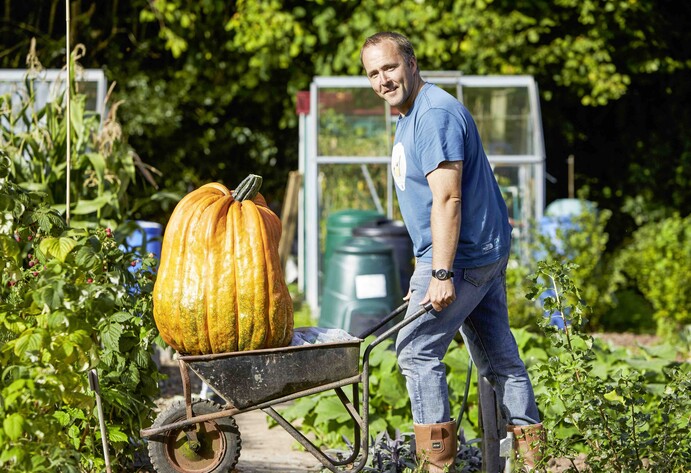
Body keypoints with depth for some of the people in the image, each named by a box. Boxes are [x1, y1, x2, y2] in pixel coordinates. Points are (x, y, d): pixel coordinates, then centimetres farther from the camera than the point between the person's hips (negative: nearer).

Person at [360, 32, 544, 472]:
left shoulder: (435, 114, -18)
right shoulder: (410, 115, 16)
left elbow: (447, 199, -24)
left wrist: (441, 274, -27)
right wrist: (430, 269, 24)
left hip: (461, 255, -11)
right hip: (487, 252, 11)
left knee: (417, 349, -7)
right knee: (499, 356, 11)